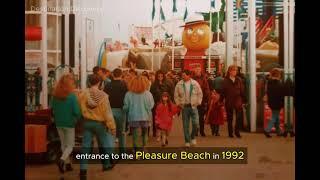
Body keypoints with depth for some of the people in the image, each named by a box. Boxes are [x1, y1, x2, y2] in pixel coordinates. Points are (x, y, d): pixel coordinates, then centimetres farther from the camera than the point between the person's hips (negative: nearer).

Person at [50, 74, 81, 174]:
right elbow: (76, 111, -18)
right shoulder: (72, 96, -18)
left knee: (63, 144, 20)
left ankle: (68, 164, 25)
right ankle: (62, 160, -15)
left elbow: (52, 109, 5)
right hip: (69, 123, -4)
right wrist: (78, 119, 1)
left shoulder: (55, 95, -4)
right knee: (70, 145, 8)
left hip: (58, 123, 5)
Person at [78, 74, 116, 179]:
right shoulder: (103, 95, -14)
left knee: (85, 146, 3)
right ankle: (106, 165, 33)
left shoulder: (83, 93, -9)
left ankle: (83, 169, -3)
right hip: (99, 123, -1)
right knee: (103, 144, 17)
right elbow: (107, 112, -12)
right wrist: (112, 126, -6)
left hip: (87, 122, 2)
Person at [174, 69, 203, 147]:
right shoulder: (179, 84, -1)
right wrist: (178, 103, 1)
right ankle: (187, 141, 14)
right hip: (184, 106, 1)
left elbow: (200, 94, 6)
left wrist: (198, 102, 1)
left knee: (196, 123, -7)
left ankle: (193, 137, 20)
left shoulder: (195, 83, -3)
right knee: (185, 125, 3)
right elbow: (176, 95, 7)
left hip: (193, 106, 0)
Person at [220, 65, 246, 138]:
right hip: (229, 102, -1)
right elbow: (223, 91, -1)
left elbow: (242, 91, 6)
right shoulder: (226, 80, -1)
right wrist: (221, 101, -4)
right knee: (230, 118, 7)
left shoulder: (238, 80, 5)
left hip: (238, 101, 1)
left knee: (238, 118, -3)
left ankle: (237, 132, 8)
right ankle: (230, 133, 16)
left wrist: (243, 101, 3)